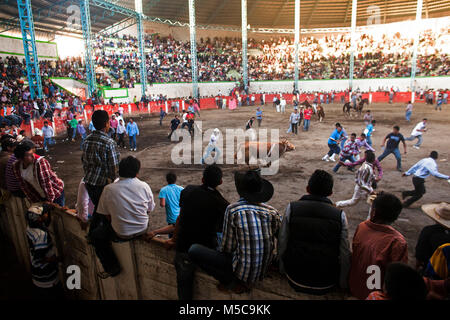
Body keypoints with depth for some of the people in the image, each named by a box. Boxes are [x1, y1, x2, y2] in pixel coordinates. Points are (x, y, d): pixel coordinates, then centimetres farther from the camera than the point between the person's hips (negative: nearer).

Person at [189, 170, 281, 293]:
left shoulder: (233, 209, -16)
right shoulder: (274, 212, -5)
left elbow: (227, 248, -10)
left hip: (243, 271, -6)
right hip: (264, 271, 6)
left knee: (193, 250, -3)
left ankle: (234, 283, 0)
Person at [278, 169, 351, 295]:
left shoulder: (292, 208, -12)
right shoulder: (340, 215, -12)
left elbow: (282, 243, -8)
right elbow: (345, 253, -8)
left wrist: (283, 270, 8)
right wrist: (343, 284, 7)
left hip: (295, 280, 1)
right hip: (326, 285, 0)